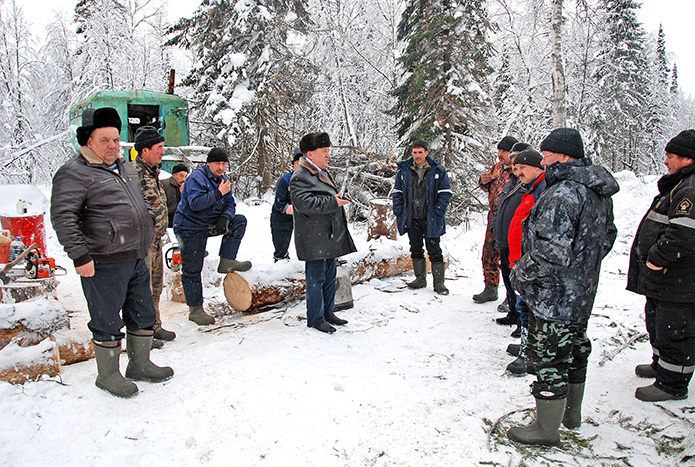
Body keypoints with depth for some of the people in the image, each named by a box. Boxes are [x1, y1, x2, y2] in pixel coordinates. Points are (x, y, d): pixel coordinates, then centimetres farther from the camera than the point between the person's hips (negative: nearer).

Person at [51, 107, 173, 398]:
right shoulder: (75, 173, -10)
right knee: (108, 322, 3)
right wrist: (80, 256, -23)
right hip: (104, 264, -8)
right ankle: (108, 375, 22)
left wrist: (147, 239, 27)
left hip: (137, 259, 8)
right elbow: (62, 217, -18)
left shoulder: (126, 167, 16)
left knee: (143, 315, 16)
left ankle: (140, 365, 33)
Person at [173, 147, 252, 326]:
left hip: (210, 225, 7)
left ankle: (226, 262, -7)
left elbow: (230, 204, 8)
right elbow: (195, 203, -29)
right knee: (192, 269, -3)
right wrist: (218, 193, -29)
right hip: (190, 228, -7)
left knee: (239, 221, -7)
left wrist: (225, 217, -14)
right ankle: (195, 309, 8)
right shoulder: (197, 177, -16)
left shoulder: (222, 180, 8)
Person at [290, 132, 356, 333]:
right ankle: (315, 318, 9)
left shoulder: (324, 173, 18)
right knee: (316, 277, -2)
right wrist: (332, 202, -27)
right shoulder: (300, 177, -14)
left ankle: (328, 312, 29)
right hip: (314, 240, -10)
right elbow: (304, 202, -28)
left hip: (330, 237, 10)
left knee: (330, 276, 16)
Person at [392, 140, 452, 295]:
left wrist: (437, 213, -11)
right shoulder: (404, 171, 6)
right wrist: (399, 212, 1)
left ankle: (439, 282, 8)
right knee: (416, 250, 12)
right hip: (411, 219, 3)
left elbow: (445, 193, -1)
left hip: (430, 219, -3)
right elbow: (397, 193, 11)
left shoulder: (438, 171, -1)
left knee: (434, 251, 1)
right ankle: (420, 278, 25)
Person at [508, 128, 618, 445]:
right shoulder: (599, 192, 7)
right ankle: (571, 414, 41)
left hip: (555, 298, -10)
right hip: (582, 294, 10)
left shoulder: (563, 193, -25)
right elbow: (606, 238, 18)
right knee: (574, 353, 23)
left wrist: (520, 273, -15)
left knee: (547, 359, 3)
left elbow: (551, 253, -30)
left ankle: (546, 429, 18)